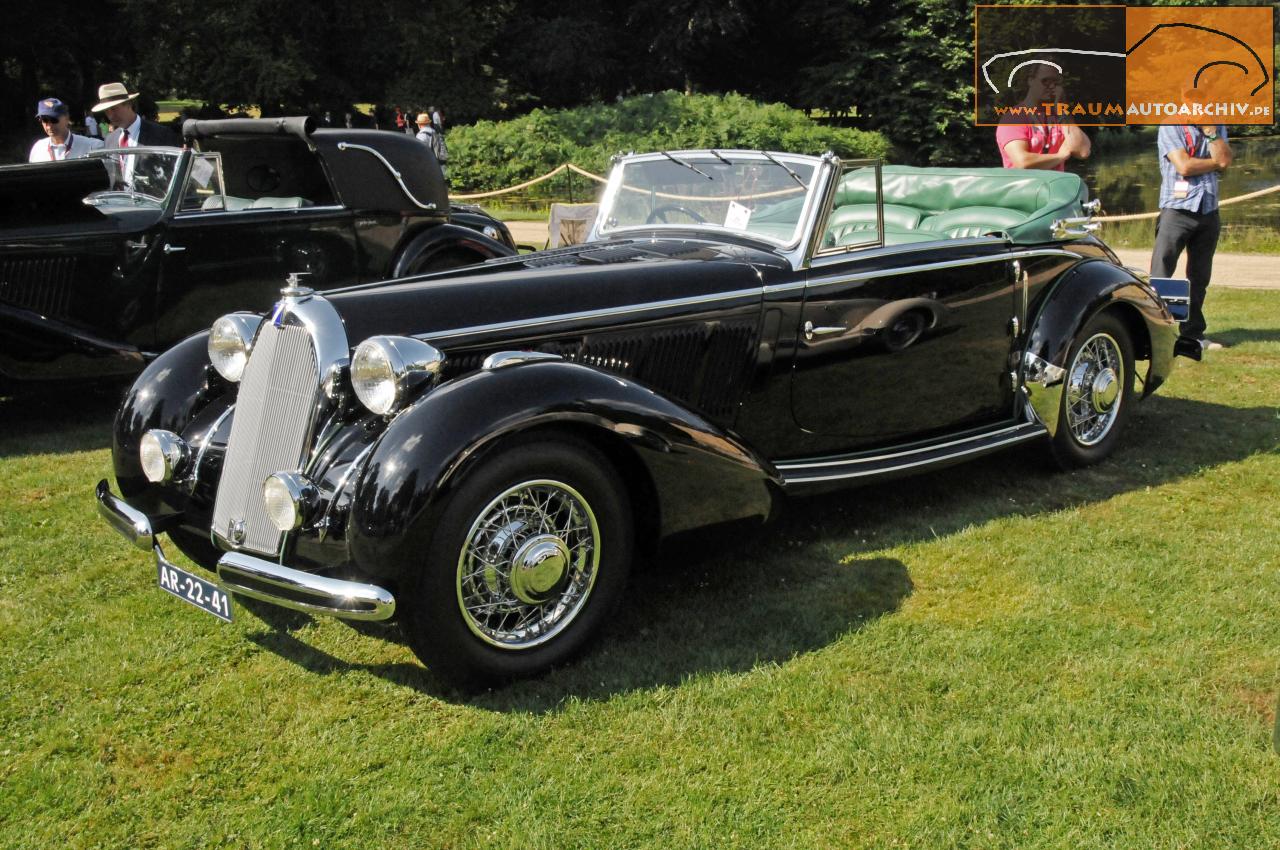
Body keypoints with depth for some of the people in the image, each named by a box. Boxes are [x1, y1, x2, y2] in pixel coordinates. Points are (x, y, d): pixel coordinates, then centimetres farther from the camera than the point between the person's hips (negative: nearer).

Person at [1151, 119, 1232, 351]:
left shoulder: (1217, 127, 14)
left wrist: (1210, 130, -6)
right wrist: (1214, 162, -1)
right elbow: (1184, 166, -14)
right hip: (1177, 209, -5)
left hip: (1208, 209, 6)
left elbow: (1225, 160, -3)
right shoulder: (1170, 127, -2)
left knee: (1200, 276, 9)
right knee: (1160, 275, -11)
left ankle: (1193, 333, 16)